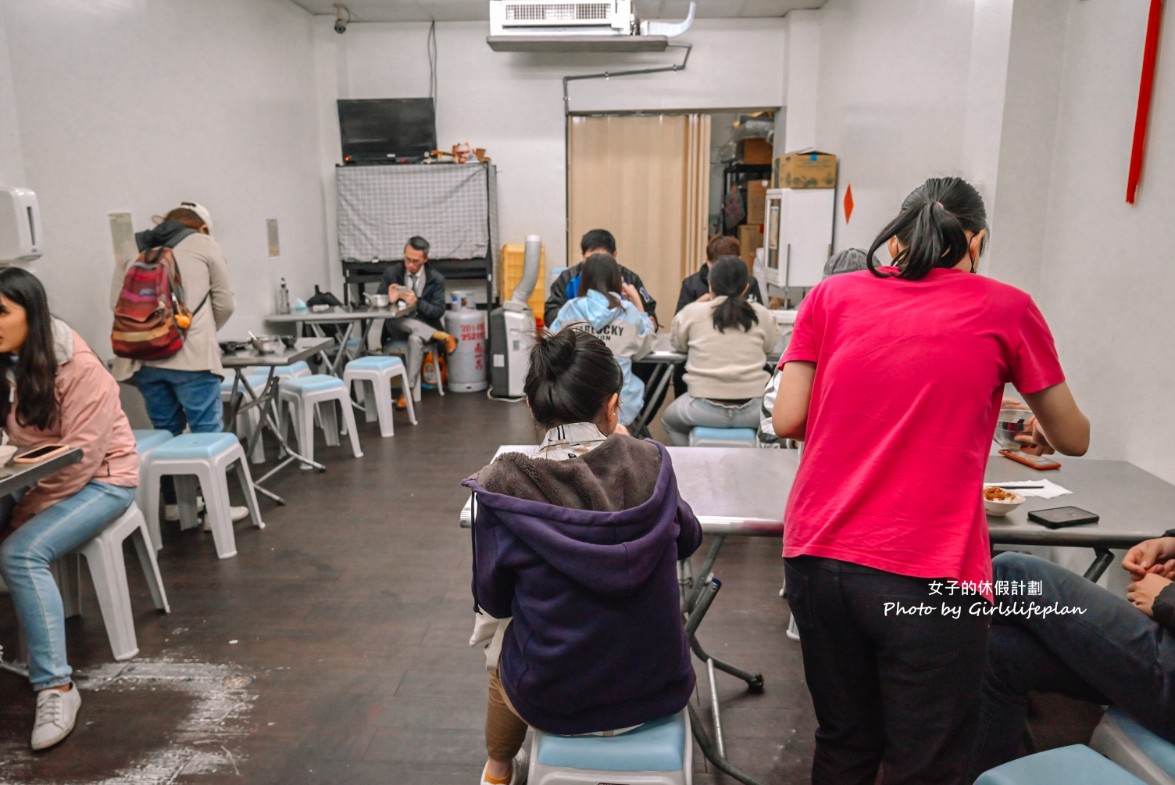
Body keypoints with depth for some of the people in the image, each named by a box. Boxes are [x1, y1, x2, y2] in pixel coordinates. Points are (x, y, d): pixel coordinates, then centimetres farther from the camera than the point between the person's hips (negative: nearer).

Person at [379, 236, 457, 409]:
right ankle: (442, 336, -24)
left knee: (415, 338, -39)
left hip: (423, 327, -2)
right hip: (397, 328, 2)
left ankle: (408, 390, -30)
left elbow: (439, 311, -9)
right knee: (393, 318, -36)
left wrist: (417, 302, -27)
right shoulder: (391, 272, -2)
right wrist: (390, 300, -27)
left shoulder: (436, 279, -5)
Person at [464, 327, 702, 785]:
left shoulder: (503, 488, -20)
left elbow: (493, 601, -5)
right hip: (658, 691, 2)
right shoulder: (652, 465, -14)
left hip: (552, 701, -2)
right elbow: (688, 540, 6)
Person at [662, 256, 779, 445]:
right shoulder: (761, 315, 2)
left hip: (704, 410, -1)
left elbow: (677, 344, 16)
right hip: (752, 411, 1)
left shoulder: (692, 312, -2)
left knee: (669, 419, 31)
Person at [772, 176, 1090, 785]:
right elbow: (1073, 439, 14)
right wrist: (1040, 428, 36)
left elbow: (787, 421, 3)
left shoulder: (832, 295, 7)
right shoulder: (1006, 309, 3)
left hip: (816, 555, 3)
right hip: (928, 575, -3)